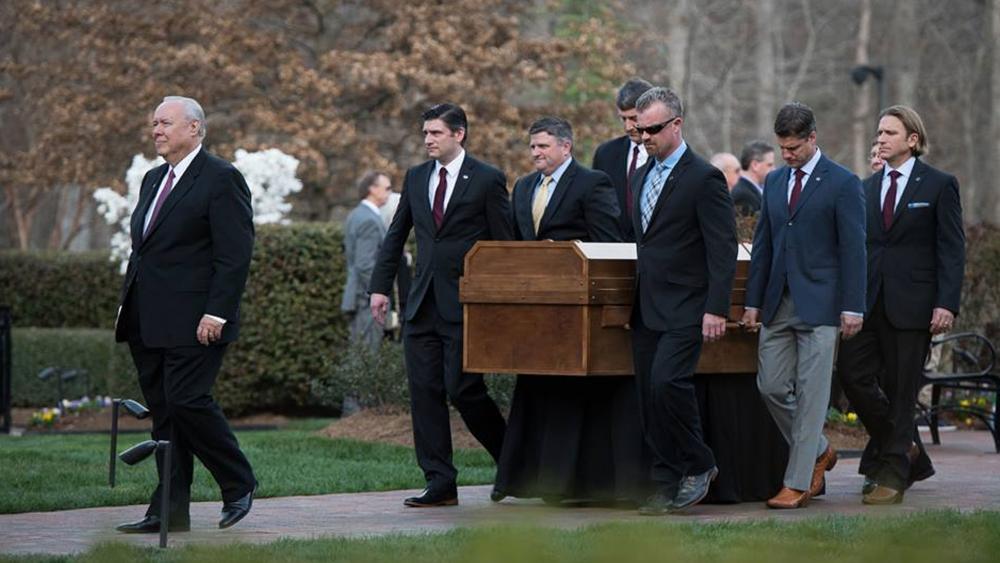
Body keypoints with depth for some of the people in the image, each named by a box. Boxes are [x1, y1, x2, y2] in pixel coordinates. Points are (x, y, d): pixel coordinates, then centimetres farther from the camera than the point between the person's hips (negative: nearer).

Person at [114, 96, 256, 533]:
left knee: (187, 401, -14)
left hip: (193, 322, -8)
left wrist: (217, 313, -19)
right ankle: (169, 511, 8)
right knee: (163, 413, 6)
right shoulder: (153, 179, 19)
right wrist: (127, 306, 17)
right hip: (149, 324, 8)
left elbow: (235, 254, -13)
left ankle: (239, 485, 5)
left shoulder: (221, 179, -7)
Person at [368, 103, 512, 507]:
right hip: (422, 303, 6)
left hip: (465, 304, -6)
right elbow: (396, 235, 18)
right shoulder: (416, 178, 13)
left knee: (463, 390, -9)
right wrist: (381, 286, 10)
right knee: (425, 393, 1)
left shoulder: (487, 180, -4)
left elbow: (504, 244, -3)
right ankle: (440, 483, 5)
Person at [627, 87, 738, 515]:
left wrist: (716, 310, -19)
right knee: (649, 395, 5)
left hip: (685, 307, -8)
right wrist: (635, 300, 18)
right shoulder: (641, 177, 16)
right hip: (647, 309, 8)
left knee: (667, 381, -21)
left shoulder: (704, 178, -9)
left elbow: (723, 250, -13)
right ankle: (667, 487, 10)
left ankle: (699, 466, -2)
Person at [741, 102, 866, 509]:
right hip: (778, 304, 6)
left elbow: (853, 249, -7)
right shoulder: (774, 181, 14)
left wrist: (852, 307, -12)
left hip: (820, 304, -6)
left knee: (810, 393, -5)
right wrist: (753, 301, 12)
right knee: (771, 386, 3)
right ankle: (819, 452, 24)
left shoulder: (843, 184, -5)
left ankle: (798, 483, -2)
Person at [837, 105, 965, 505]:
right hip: (870, 302, 5)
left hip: (912, 303, -5)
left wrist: (947, 303, -13)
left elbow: (952, 248, -4)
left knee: (900, 389, -2)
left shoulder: (939, 185, 0)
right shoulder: (868, 187, 14)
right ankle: (906, 452, 14)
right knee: (853, 371, -4)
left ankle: (893, 474, 7)